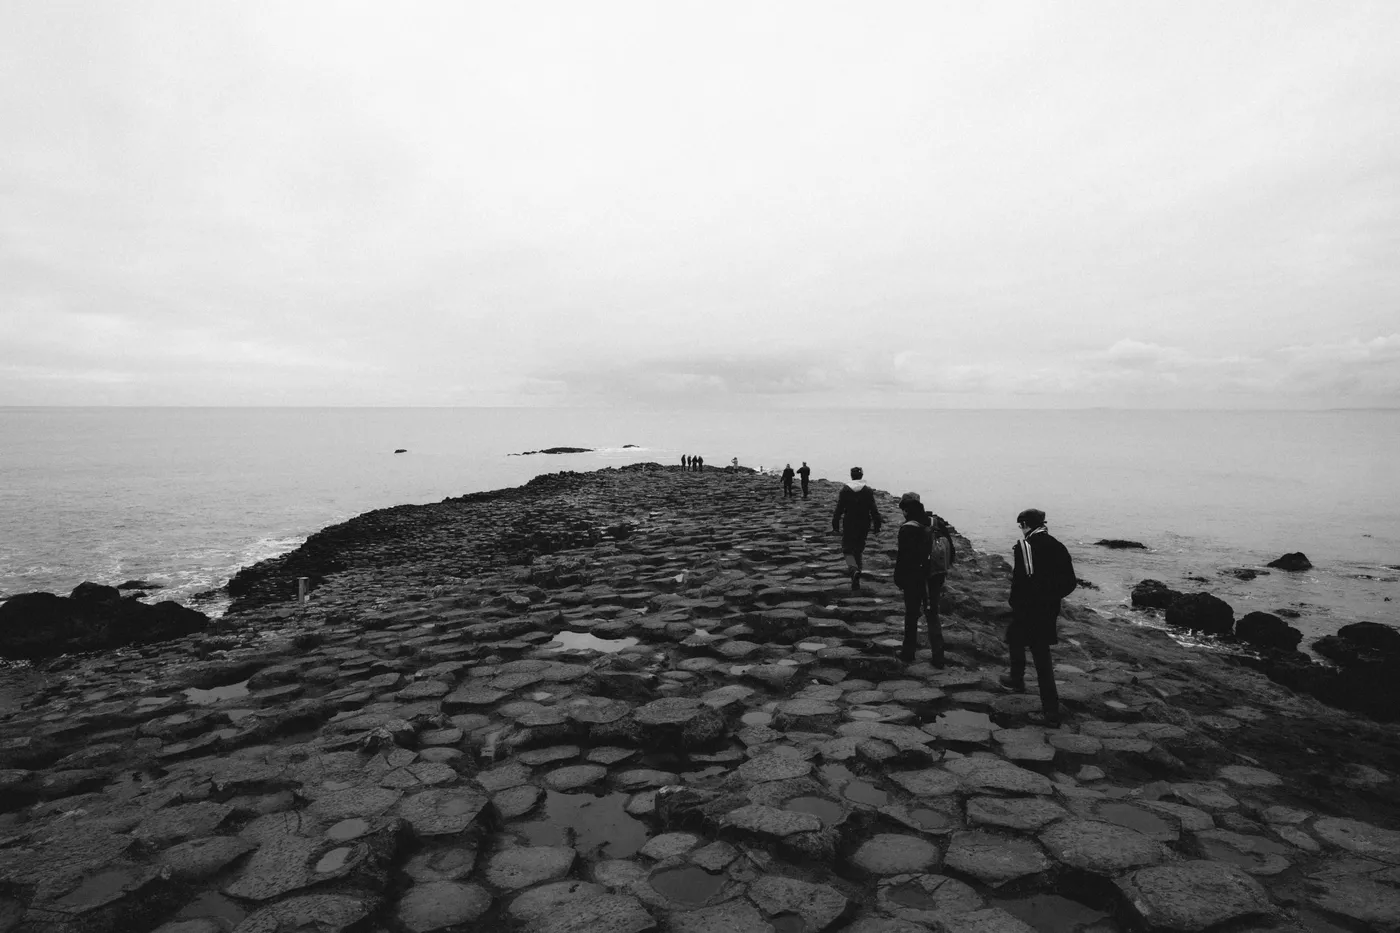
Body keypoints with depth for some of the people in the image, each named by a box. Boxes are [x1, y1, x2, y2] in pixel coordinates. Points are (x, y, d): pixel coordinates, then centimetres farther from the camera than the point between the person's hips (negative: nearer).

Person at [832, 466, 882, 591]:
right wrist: (877, 526, 3)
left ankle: (854, 570, -24)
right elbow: (874, 510, -4)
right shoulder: (868, 491, -3)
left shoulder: (845, 490, -6)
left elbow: (839, 509, -5)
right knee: (858, 550, 15)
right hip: (864, 525, 2)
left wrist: (835, 526, 2)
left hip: (849, 526, -2)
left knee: (847, 549, 6)